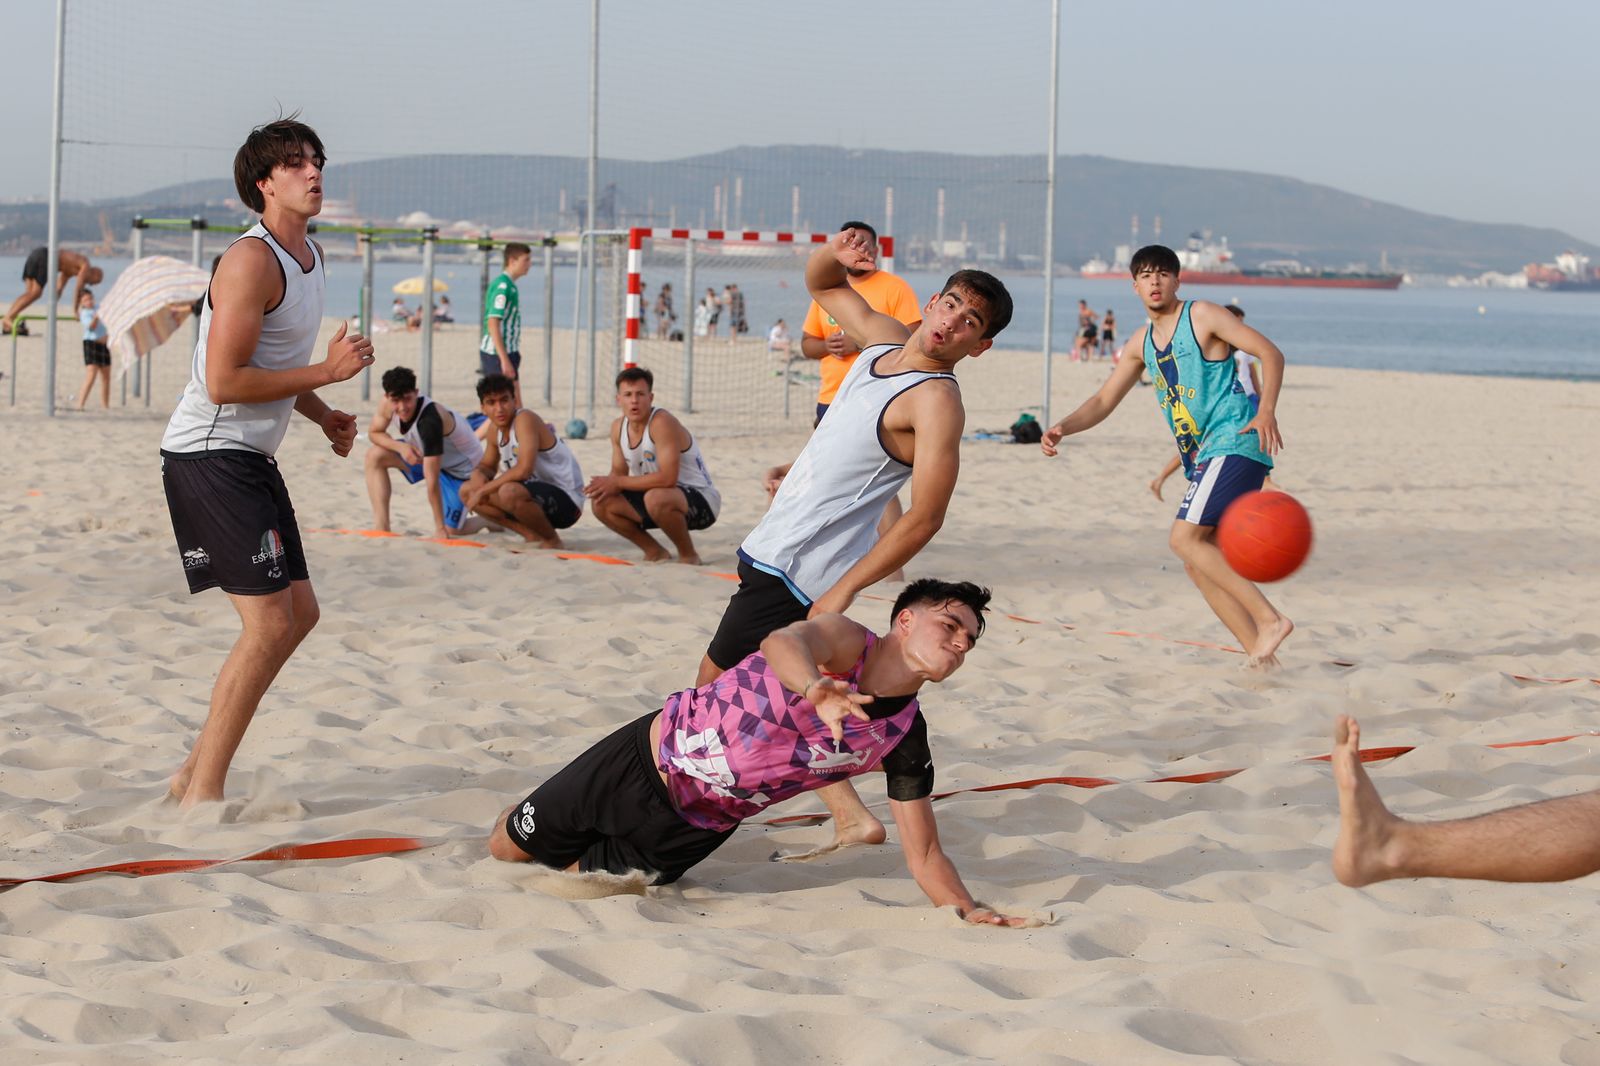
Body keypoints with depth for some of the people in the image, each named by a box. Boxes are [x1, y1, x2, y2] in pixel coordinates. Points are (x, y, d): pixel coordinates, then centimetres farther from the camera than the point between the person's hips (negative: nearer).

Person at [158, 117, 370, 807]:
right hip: (209, 457, -10)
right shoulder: (252, 259, -17)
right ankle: (203, 795, -6)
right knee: (269, 623, -13)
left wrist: (321, 415, 12)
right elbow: (224, 381, -23)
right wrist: (327, 372, -18)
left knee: (299, 612, 12)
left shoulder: (310, 255, 14)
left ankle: (196, 772, 19)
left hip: (251, 459, 10)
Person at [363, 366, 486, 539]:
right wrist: (400, 446, -24)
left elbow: (432, 481, -40)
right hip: (426, 453, 7)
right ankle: (381, 527, -7)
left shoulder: (430, 420, -41)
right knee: (375, 455, -11)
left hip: (462, 467, -7)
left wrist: (440, 529, -35)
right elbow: (374, 433, -1)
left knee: (451, 532, -9)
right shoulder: (387, 404, -21)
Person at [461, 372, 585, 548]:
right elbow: (487, 465, 21)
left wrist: (484, 489, -22)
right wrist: (478, 474, -5)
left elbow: (523, 470, -31)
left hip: (566, 501, -9)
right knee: (467, 492, 5)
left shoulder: (525, 419, -20)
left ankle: (552, 539, -11)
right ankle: (532, 535, 5)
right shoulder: (494, 429, 6)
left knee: (509, 493, -38)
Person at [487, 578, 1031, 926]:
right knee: (508, 846, 12)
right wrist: (818, 690, -71)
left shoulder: (903, 741, -12)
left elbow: (924, 854, -8)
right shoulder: (847, 642, -24)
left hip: (694, 829, 3)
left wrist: (967, 910, -27)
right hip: (654, 752, -3)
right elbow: (781, 642, -48)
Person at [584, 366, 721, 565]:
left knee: (656, 499, -39)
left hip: (701, 502, -8)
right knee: (602, 504, -8)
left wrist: (618, 483, -24)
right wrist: (606, 484, -16)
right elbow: (618, 472, 10)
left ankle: (688, 555, -12)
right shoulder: (618, 428, 1)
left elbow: (667, 478, -31)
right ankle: (654, 552, 8)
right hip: (662, 497, 8)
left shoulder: (662, 423, -24)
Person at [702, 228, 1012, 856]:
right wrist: (838, 254, -2)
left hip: (798, 571, -10)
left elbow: (925, 518, -25)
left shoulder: (937, 402, -20)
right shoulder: (885, 338, 5)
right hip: (774, 547, 10)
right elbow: (823, 285, 23)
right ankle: (849, 817, 21)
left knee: (717, 686, -4)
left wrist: (843, 591, -27)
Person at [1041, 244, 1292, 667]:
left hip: (1234, 443, -8)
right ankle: (1259, 653, 3)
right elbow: (1103, 401, 20)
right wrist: (1063, 427, 1)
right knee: (1199, 562, 2)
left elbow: (1270, 352, -8)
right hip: (1202, 458, 8)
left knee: (1184, 539, -19)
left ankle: (1269, 619, -20)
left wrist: (1267, 410, -23)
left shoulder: (1201, 316, -3)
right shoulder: (1141, 345, 18)